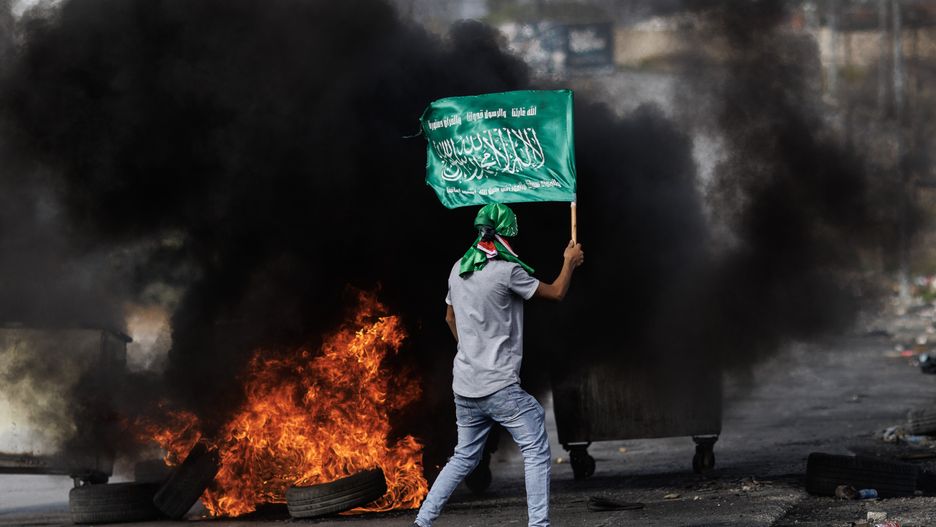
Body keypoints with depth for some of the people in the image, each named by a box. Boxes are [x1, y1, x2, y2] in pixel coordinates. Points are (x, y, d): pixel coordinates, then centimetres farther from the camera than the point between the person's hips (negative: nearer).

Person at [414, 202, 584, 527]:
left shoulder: (459, 269, 9)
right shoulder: (507, 271, -13)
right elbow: (556, 293, 0)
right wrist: (570, 262, 17)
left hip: (464, 386, 7)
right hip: (498, 385, -7)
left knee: (464, 457, 18)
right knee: (536, 452, -1)